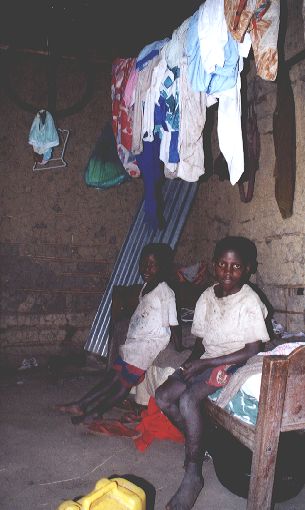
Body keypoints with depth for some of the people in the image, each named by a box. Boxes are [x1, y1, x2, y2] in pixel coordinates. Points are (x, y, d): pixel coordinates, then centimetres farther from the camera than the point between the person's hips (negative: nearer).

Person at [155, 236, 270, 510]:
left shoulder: (249, 301, -15)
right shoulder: (208, 296, 6)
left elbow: (252, 351, -18)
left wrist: (205, 363, -18)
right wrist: (192, 361, -8)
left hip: (233, 364, -7)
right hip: (206, 361, 7)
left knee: (188, 399, -29)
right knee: (163, 396, -13)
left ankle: (193, 474, -12)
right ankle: (198, 444, 8)